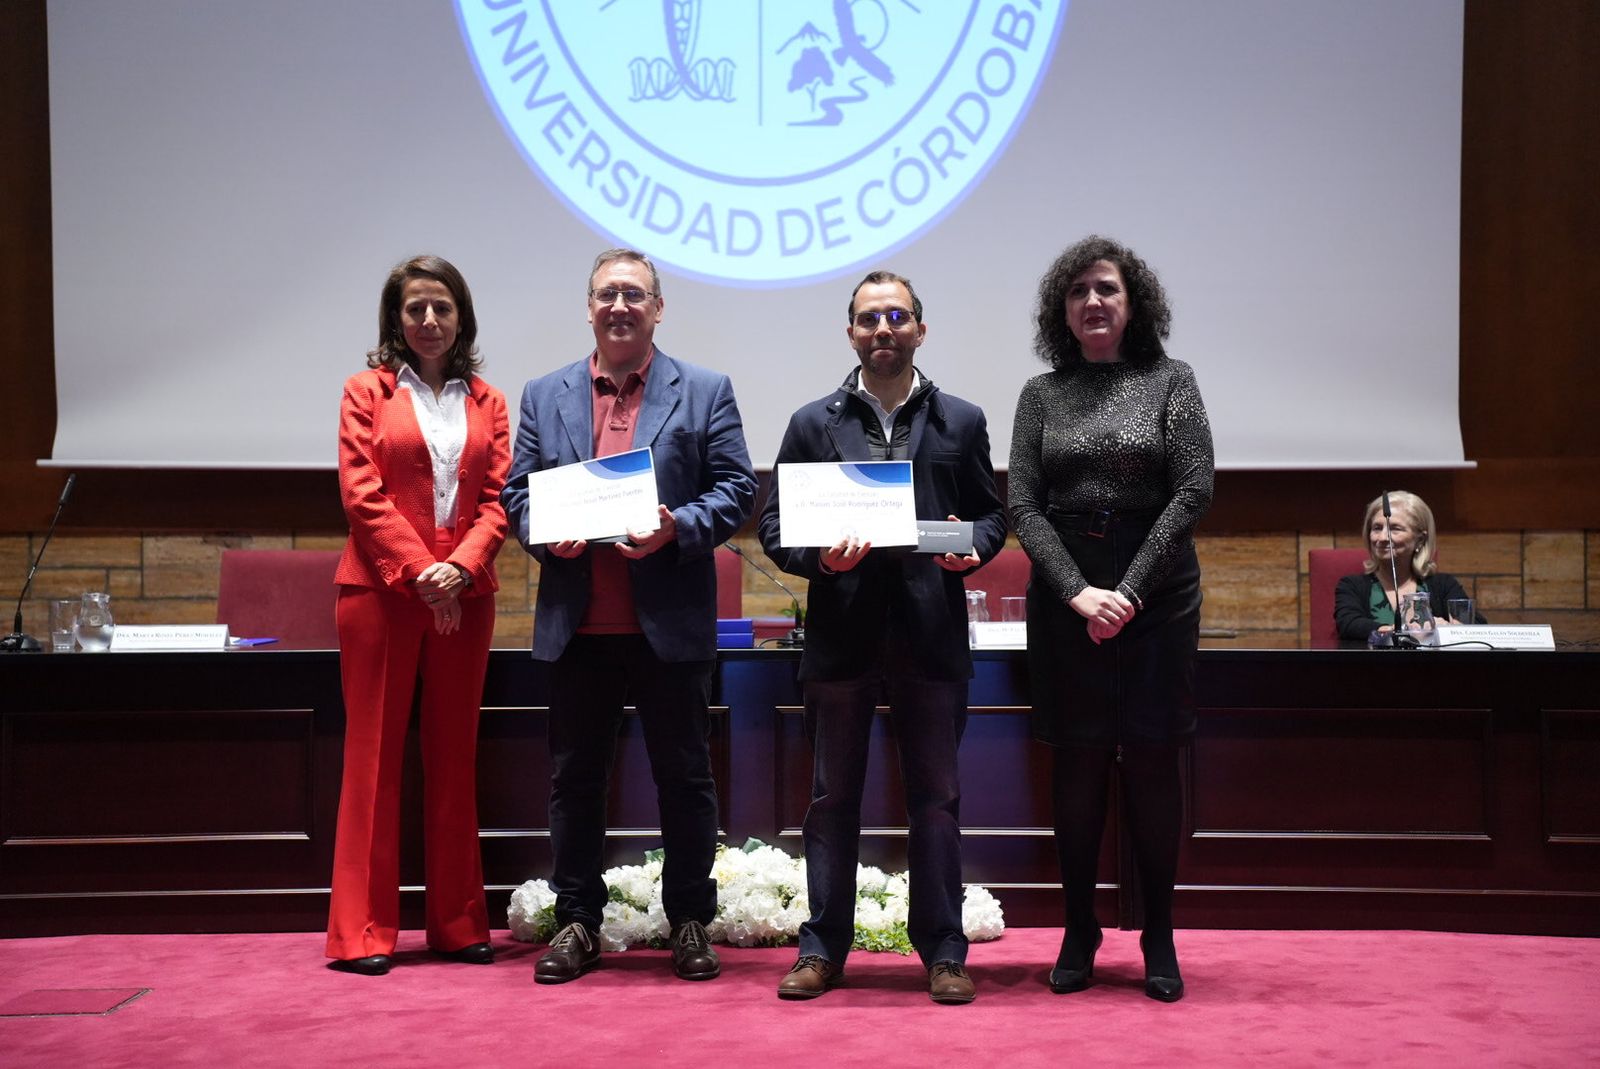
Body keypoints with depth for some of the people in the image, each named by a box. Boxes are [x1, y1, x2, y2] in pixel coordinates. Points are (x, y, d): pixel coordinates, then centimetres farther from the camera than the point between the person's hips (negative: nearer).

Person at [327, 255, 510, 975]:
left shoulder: (486, 401, 12)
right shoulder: (368, 391, 5)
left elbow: (498, 498, 4)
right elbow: (361, 493, -4)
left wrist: (461, 567, -12)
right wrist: (418, 571, -14)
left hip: (464, 595, 3)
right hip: (381, 589, -3)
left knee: (455, 756, 7)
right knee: (374, 752, 0)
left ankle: (458, 924, 14)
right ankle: (363, 931, 5)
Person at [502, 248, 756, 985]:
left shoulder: (705, 392, 5)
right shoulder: (544, 396, 11)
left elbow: (736, 489, 0)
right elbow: (517, 492, 10)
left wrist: (678, 528, -16)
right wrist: (546, 535, -10)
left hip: (671, 623, -2)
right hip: (577, 625, 2)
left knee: (685, 777, 6)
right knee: (574, 778, 8)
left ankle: (690, 922, 18)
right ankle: (577, 923, 19)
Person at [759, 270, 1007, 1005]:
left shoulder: (961, 421, 10)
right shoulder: (813, 423, 7)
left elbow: (991, 512, 11)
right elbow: (775, 524, 6)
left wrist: (971, 546, -11)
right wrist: (818, 557, -13)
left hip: (932, 635, 0)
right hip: (842, 634, 0)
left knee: (935, 798, 6)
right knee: (832, 797, 7)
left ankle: (942, 950, 15)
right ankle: (823, 947, 17)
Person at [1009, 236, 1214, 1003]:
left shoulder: (1170, 382, 4)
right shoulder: (1042, 394, 8)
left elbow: (1194, 492, -4)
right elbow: (1024, 505, 2)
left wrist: (1129, 589, -11)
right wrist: (1079, 593, -11)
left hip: (1156, 593, -1)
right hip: (1064, 599, 1)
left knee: (1151, 764, 1)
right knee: (1077, 766, 4)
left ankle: (1158, 939, 12)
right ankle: (1079, 932, 15)